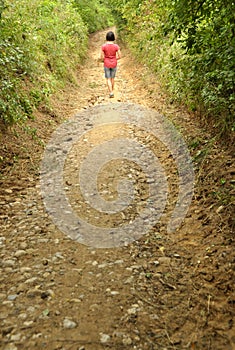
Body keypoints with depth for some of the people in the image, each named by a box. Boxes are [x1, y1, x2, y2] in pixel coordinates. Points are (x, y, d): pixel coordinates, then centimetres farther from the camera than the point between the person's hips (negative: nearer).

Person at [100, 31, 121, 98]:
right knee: (112, 78, 20)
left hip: (106, 64, -1)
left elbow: (101, 57, -10)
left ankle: (111, 93, -4)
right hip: (114, 64, 2)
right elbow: (119, 56, -7)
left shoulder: (103, 46, -13)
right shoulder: (116, 46, -11)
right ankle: (112, 91, 32)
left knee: (108, 79, 8)